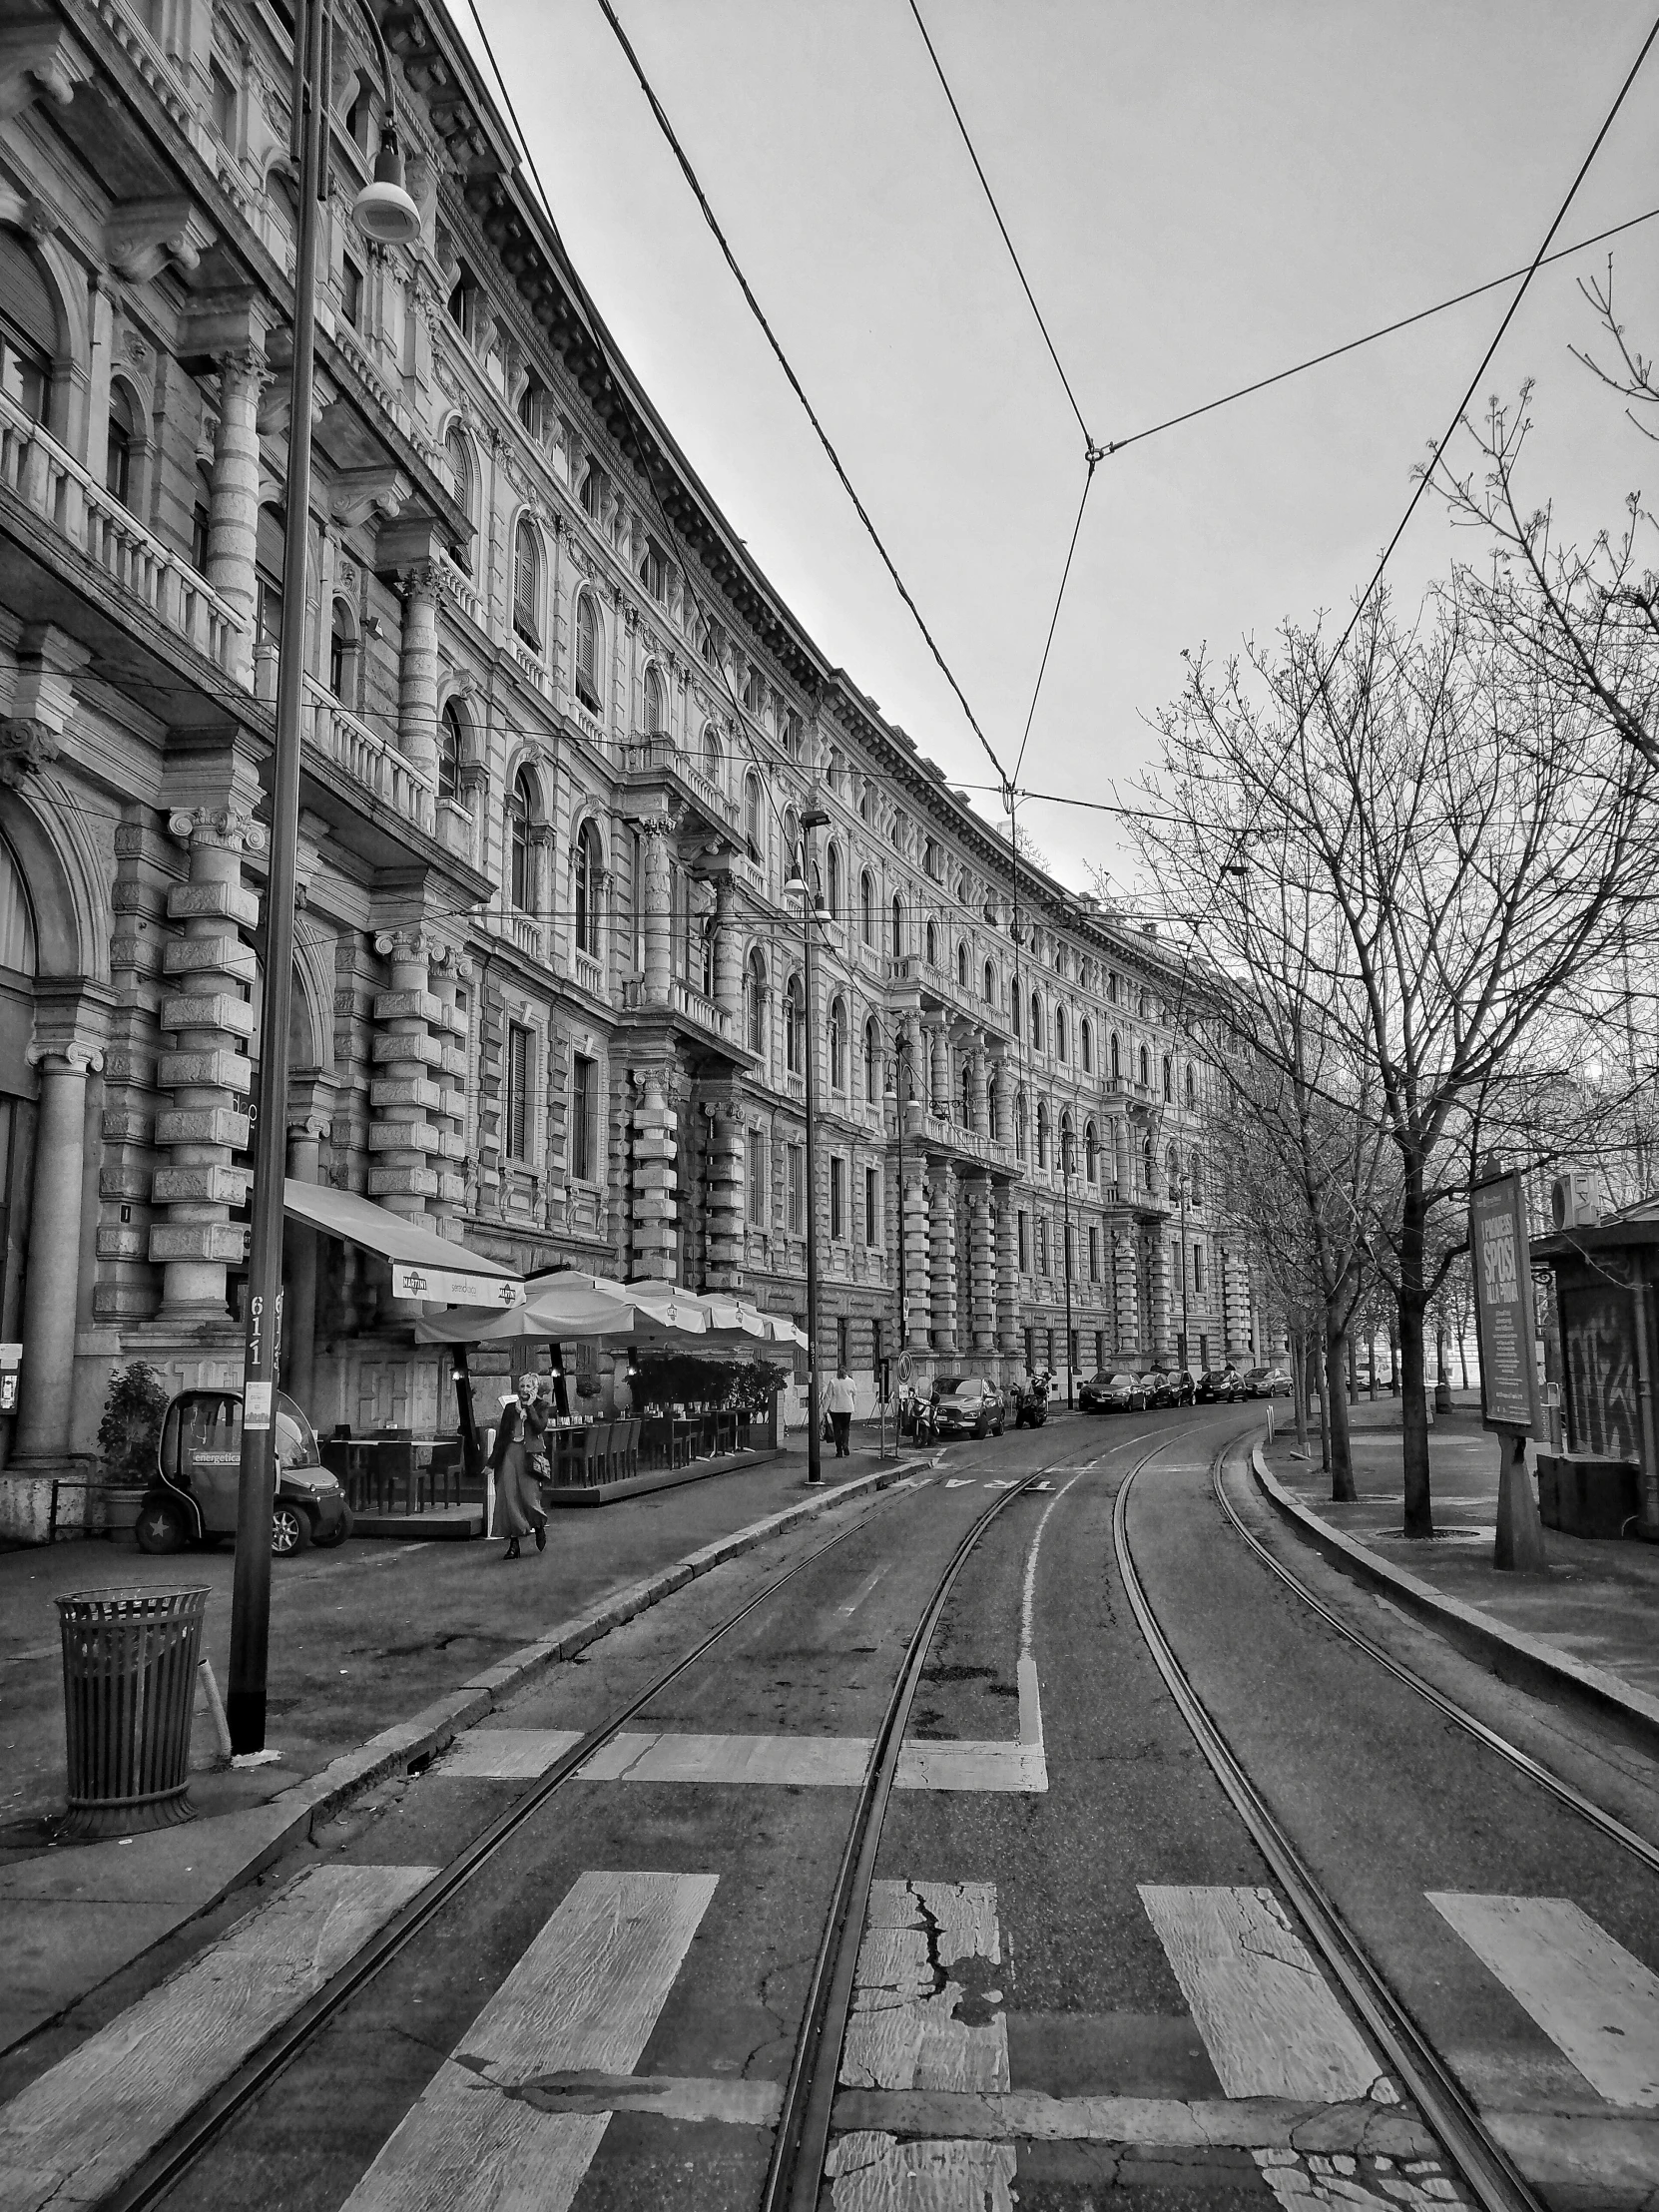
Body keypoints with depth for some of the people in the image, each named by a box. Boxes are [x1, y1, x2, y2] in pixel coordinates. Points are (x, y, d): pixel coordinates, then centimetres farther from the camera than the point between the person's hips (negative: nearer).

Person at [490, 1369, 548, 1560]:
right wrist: (494, 1459, 10)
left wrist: (529, 1407, -7)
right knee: (509, 1497, -3)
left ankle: (539, 1528, 22)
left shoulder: (540, 1408, 8)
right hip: (509, 1453, 3)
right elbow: (501, 1434, 15)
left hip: (529, 1454, -3)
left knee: (530, 1496, -9)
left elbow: (539, 1427, -10)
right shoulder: (510, 1407, 16)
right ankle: (513, 1544, 2)